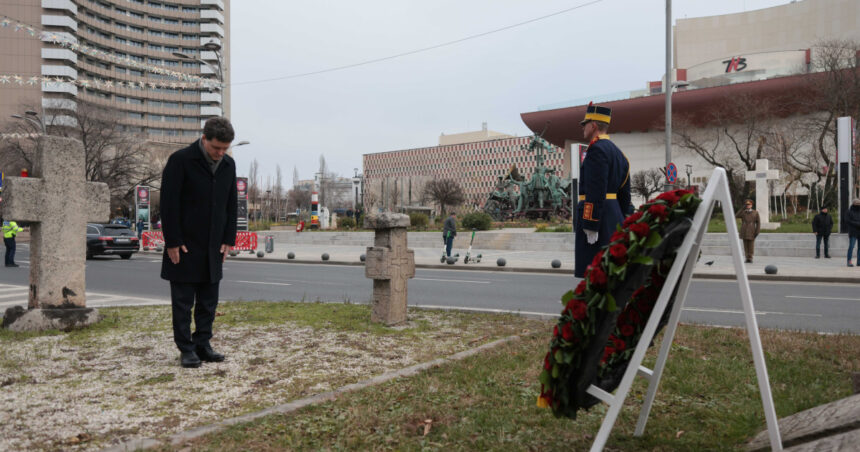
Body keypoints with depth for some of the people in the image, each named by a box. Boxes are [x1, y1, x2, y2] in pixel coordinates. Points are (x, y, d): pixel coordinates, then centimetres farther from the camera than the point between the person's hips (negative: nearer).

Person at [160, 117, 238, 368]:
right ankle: (186, 349, 11)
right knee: (183, 301, 3)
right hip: (184, 246, -5)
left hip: (213, 248, 5)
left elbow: (231, 204, 13)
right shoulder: (180, 160, -10)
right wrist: (173, 242, -13)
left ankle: (203, 345, 19)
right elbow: (169, 204, -11)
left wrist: (228, 239, 7)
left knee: (209, 301, 9)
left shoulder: (228, 164, 7)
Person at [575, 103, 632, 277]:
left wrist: (591, 226, -21)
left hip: (597, 218, -10)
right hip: (614, 218, 10)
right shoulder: (617, 152, 19)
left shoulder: (596, 149, -11)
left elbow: (596, 191, -20)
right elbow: (624, 194, 19)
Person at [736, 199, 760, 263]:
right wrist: (743, 208, -9)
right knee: (745, 245, 3)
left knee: (751, 245, -3)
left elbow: (758, 222, 4)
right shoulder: (743, 212, 10)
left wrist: (757, 231, -6)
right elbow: (736, 216, -10)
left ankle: (750, 258, 1)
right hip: (744, 232, 2)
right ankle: (747, 258, 8)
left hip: (751, 232, -2)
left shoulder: (755, 212, 6)